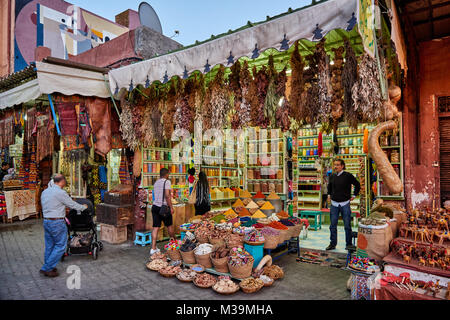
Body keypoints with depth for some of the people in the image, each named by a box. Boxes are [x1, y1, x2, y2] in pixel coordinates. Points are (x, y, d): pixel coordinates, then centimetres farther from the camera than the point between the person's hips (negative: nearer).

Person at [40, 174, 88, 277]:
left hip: (46, 221, 9)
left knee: (49, 246, 16)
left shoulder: (44, 192, 10)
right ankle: (47, 268, 2)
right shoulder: (60, 193, -15)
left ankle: (48, 268, 23)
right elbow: (73, 205, -7)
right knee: (60, 246, 1)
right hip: (57, 223, -9)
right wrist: (84, 207, 10)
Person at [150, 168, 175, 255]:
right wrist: (171, 207, -15)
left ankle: (153, 248, 1)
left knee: (155, 227, 3)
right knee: (169, 225, 13)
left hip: (155, 206, 6)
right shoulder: (167, 181, -8)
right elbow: (167, 195, -18)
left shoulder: (156, 183, 14)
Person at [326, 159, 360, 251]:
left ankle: (349, 244, 17)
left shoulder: (348, 175, -6)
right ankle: (333, 243, 18)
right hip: (334, 204, 3)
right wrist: (329, 195, 16)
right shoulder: (332, 176, 5)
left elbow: (357, 185, 5)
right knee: (333, 225, 7)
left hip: (345, 204, -3)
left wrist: (354, 196, 3)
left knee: (347, 225, 3)